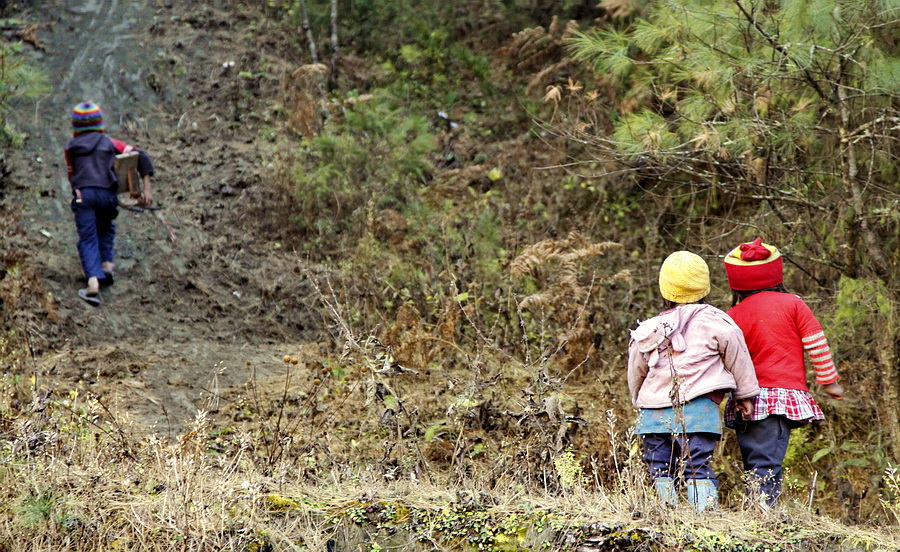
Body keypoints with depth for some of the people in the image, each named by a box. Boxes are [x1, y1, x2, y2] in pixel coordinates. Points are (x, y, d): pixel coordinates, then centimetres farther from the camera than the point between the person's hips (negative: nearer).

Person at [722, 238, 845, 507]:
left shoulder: (732, 315, 6)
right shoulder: (792, 304, 2)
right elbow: (816, 343, 2)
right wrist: (829, 381, 11)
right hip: (784, 393, -2)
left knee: (753, 463, 8)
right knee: (767, 463, -10)